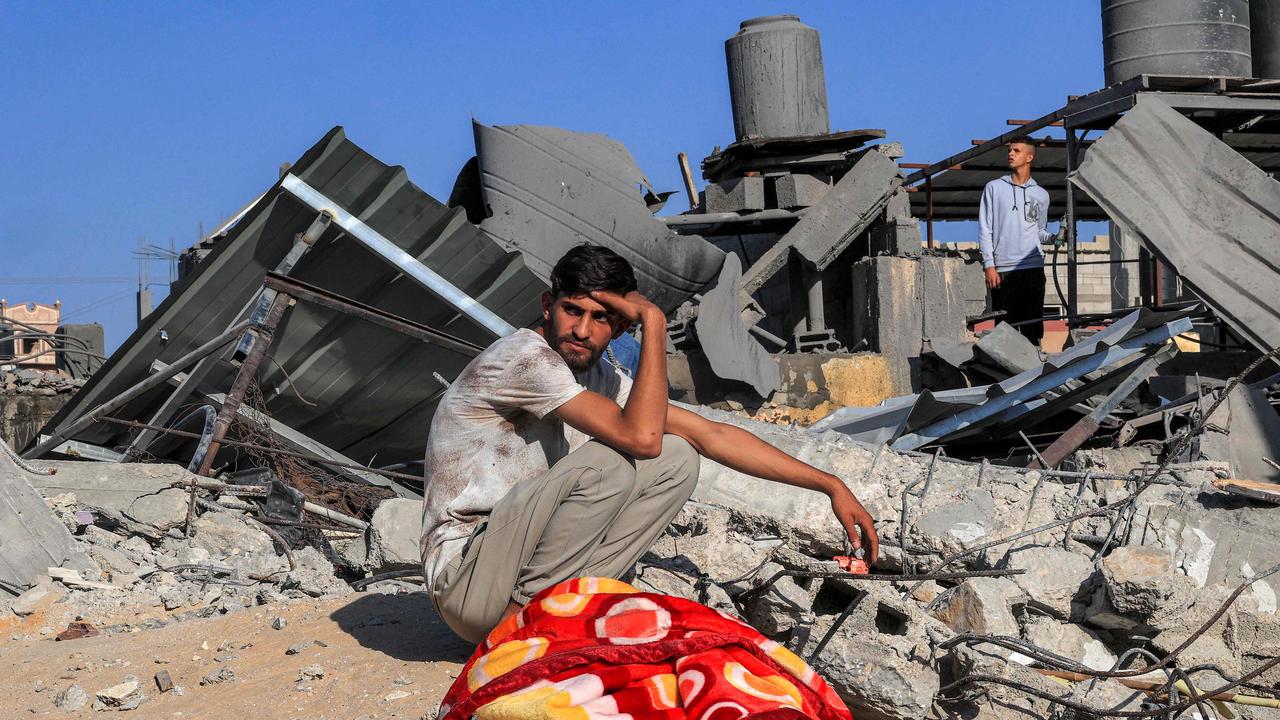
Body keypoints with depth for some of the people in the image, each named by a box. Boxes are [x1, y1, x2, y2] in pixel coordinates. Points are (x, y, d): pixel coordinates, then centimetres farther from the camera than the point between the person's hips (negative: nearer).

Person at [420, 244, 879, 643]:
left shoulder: (600, 378, 7)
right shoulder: (526, 356, -18)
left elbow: (711, 436, 9)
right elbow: (641, 437, -28)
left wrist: (830, 485, 6)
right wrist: (655, 324, -20)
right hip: (465, 581, -8)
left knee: (677, 460, -1)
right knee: (609, 462, -27)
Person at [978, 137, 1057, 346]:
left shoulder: (1040, 195, 15)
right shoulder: (994, 188, 9)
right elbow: (985, 229, 5)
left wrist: (1053, 238, -3)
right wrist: (989, 265, -5)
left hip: (1032, 268, 1)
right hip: (1002, 270, -1)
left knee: (1032, 327, -2)